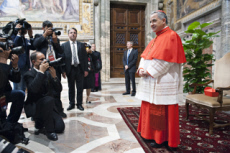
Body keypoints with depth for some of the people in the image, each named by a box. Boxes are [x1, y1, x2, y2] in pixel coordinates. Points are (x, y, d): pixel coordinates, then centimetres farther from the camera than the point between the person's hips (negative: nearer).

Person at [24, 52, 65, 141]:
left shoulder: (48, 73, 6)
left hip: (48, 106, 5)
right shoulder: (29, 74, -9)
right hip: (33, 107, -5)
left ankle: (40, 123, 20)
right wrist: (41, 72, -26)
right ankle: (49, 130, -19)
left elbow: (59, 89, 1)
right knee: (48, 99, -37)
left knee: (60, 127, -10)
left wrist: (54, 76, -14)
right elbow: (34, 89, -31)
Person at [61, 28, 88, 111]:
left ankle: (79, 104, 17)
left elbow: (85, 57, 5)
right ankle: (71, 104, 20)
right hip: (70, 69, -1)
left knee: (80, 87, 6)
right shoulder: (64, 45, 4)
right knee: (71, 88, 8)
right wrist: (63, 70, -7)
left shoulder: (81, 45, 7)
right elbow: (62, 58, 0)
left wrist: (86, 69, -1)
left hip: (80, 68, 1)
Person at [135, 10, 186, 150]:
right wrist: (141, 69, -4)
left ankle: (164, 139, 16)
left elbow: (165, 60, -19)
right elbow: (145, 56, 14)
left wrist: (149, 72, -15)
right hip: (150, 82, 9)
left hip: (163, 82, -9)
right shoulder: (155, 40, 18)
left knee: (162, 112, 1)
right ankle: (153, 134, 29)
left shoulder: (171, 36, -9)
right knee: (151, 109, 14)